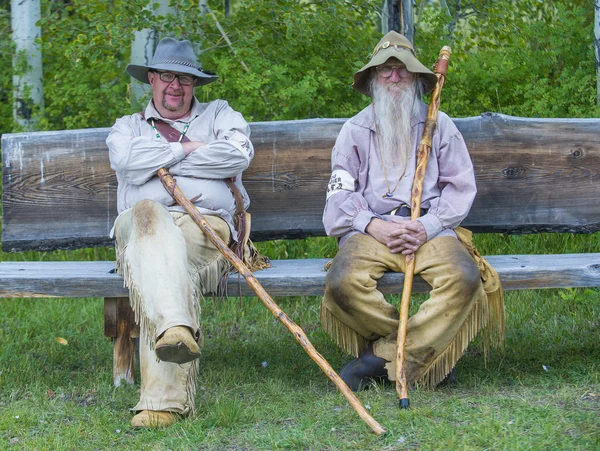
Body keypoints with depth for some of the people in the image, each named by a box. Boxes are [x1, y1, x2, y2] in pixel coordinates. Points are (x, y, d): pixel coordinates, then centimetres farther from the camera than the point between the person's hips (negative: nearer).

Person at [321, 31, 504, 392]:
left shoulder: (438, 125, 16)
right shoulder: (355, 129, 17)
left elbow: (461, 186, 9)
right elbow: (340, 192, 9)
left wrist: (427, 226, -9)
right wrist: (373, 225, -11)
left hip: (430, 229, 0)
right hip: (370, 229, 0)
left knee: (464, 278, -33)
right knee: (344, 283, -33)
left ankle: (386, 356, -24)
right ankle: (426, 349, -14)